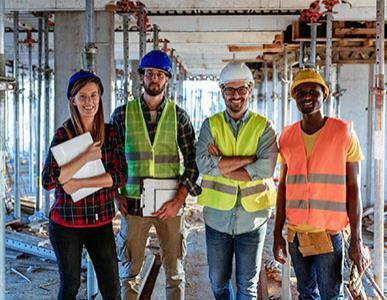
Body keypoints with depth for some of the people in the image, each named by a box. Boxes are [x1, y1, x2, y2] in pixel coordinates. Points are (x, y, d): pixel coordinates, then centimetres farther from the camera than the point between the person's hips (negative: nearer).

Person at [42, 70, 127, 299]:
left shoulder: (110, 133, 1)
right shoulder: (63, 134, -5)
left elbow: (121, 176, -9)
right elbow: (48, 181, -16)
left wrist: (78, 183, -16)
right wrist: (86, 157, -21)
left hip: (101, 222, 2)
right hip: (66, 222, -1)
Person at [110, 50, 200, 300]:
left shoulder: (178, 116, 2)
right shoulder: (122, 114, 3)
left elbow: (192, 159, 1)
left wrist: (179, 200, -9)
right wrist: (116, 194, 0)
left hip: (170, 204, 0)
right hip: (134, 203, 0)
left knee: (175, 270, 9)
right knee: (130, 270, 8)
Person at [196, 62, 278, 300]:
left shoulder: (264, 127, -1)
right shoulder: (211, 125, 2)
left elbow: (265, 169, -18)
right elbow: (204, 164, -16)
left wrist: (220, 165, -17)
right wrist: (250, 158, -18)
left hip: (252, 217, -1)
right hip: (217, 216, 1)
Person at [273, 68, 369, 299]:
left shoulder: (343, 132, -5)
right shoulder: (287, 136, 5)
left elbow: (353, 188, -5)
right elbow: (283, 187, 10)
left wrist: (357, 240, -8)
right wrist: (278, 233, 9)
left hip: (329, 234, -3)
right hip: (296, 234, 4)